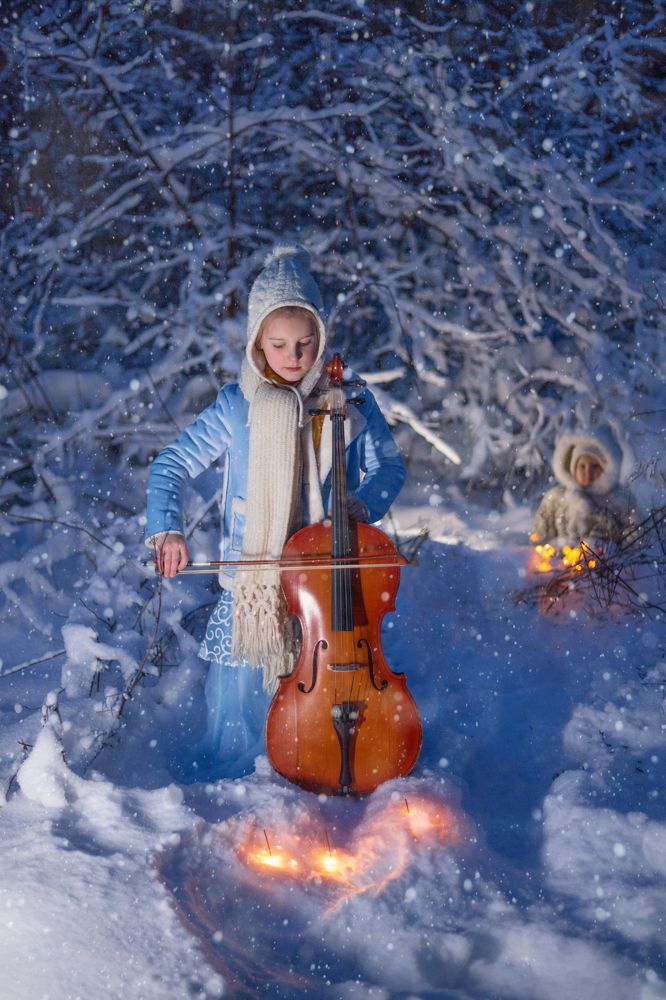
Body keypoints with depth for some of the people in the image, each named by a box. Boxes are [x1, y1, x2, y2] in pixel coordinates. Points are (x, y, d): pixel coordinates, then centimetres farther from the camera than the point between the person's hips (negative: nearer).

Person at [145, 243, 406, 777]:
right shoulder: (236, 407, -4)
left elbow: (389, 464, 7)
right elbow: (172, 466, -2)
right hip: (253, 583, 0)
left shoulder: (352, 402, -2)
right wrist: (167, 529, -19)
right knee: (241, 693, 0)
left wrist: (365, 502, -15)